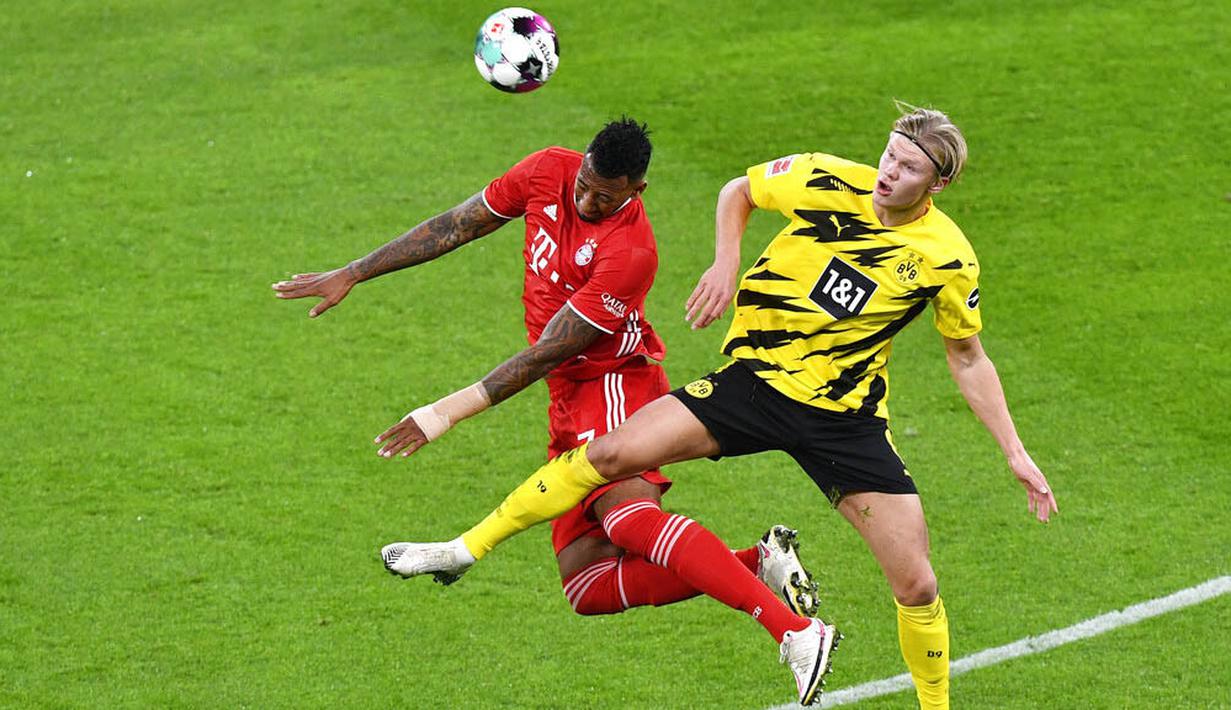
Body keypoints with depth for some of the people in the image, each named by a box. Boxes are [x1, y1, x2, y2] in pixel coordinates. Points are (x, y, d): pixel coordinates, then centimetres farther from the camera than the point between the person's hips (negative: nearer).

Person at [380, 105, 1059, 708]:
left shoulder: (946, 257, -8)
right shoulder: (826, 181, -10)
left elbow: (968, 360, 7)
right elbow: (738, 191, 9)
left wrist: (1015, 454, 5)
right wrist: (725, 261, -7)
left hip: (845, 414, 0)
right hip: (754, 377, 0)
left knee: (916, 586, -7)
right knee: (612, 452, -17)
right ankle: (468, 547, -2)